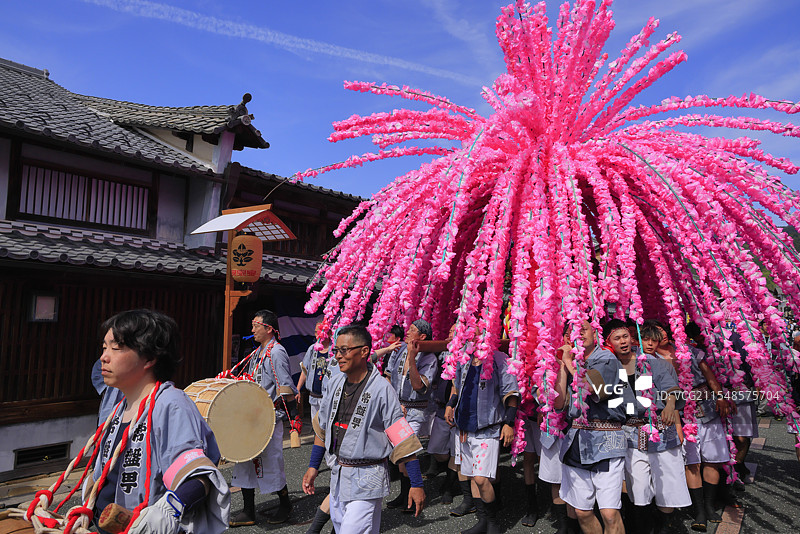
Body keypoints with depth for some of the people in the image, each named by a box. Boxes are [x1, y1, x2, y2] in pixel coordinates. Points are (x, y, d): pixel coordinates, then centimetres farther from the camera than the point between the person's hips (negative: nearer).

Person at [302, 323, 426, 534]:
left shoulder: (381, 389, -17)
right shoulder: (336, 383, 1)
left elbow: (404, 440, -16)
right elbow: (322, 428, 13)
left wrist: (416, 485, -16)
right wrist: (313, 467, 15)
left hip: (366, 479, -6)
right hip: (337, 474, 6)